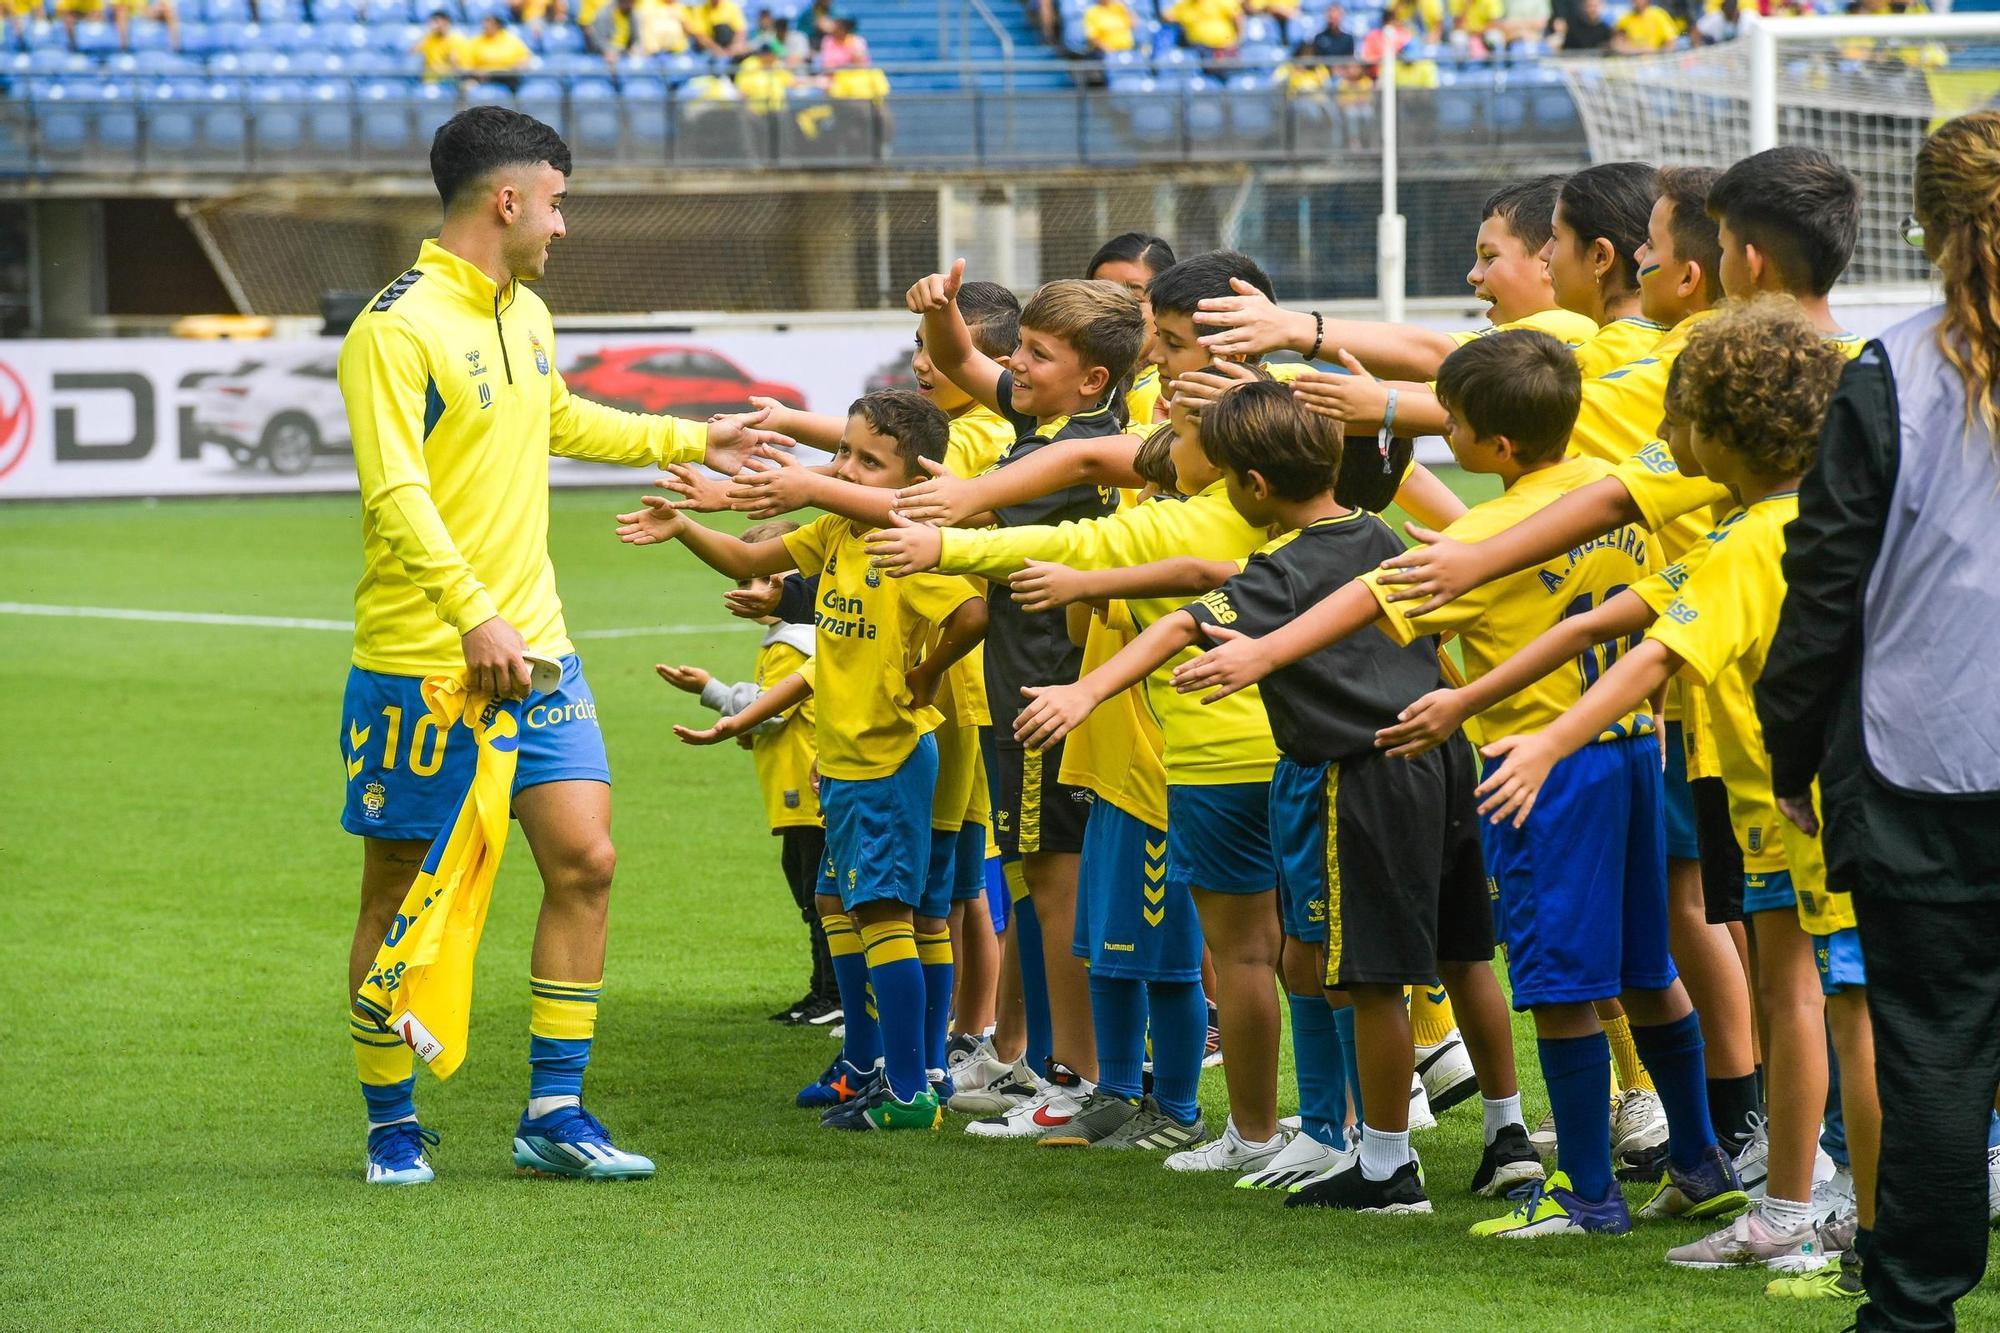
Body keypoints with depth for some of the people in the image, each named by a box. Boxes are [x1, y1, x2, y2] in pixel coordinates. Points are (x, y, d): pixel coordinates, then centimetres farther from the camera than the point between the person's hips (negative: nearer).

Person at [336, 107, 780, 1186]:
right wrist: (473, 615, -31)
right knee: (399, 894, 3)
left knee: (583, 861, -1)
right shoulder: (396, 328, -14)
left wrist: (692, 440, 38)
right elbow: (395, 490, -23)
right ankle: (391, 1125, 15)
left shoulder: (525, 315, 13)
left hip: (533, 650, 7)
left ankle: (555, 1114, 6)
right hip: (419, 659, -7)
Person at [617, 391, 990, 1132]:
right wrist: (682, 530, 4)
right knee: (840, 903, 19)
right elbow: (749, 563, 19)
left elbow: (973, 613, -33)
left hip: (889, 758, -10)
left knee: (883, 908, -10)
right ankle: (864, 1063, 32)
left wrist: (925, 674, -18)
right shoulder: (834, 535, 8)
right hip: (843, 758, 10)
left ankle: (908, 1092, -9)